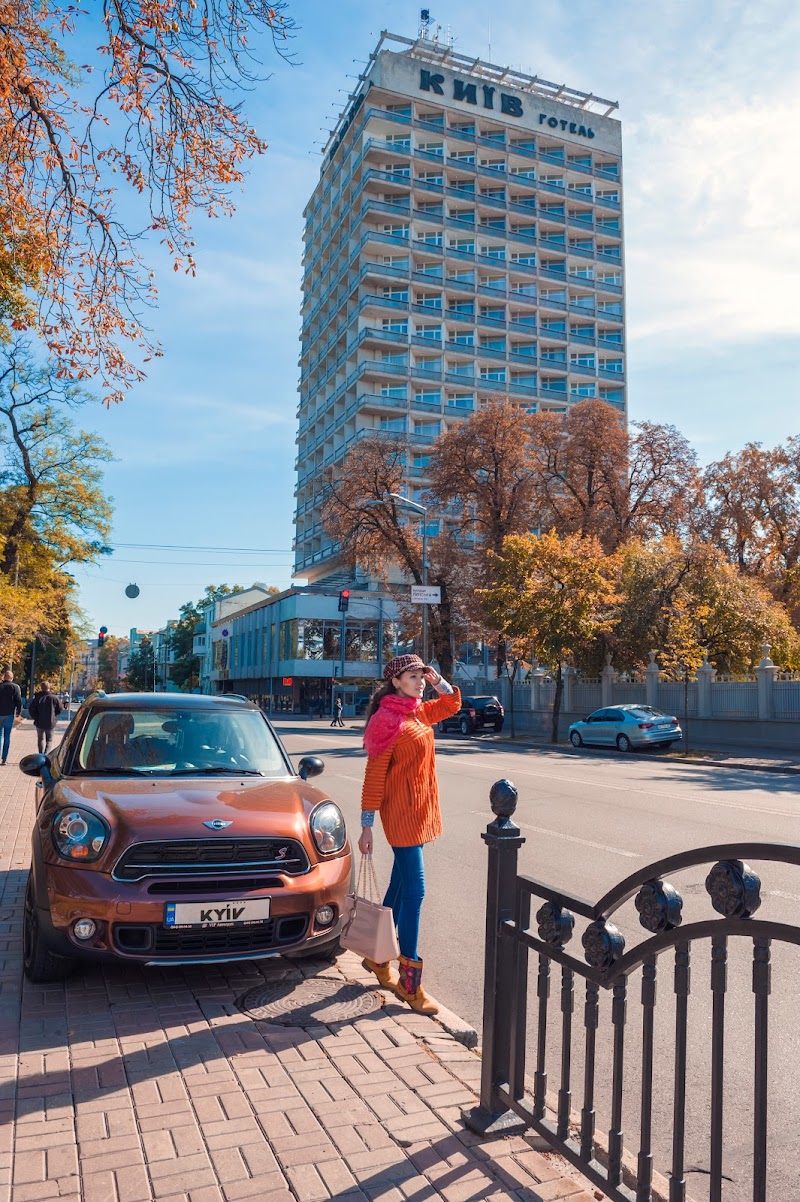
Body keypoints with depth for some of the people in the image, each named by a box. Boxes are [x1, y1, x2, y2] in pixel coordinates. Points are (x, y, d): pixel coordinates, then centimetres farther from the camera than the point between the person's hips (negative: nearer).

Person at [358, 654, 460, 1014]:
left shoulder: (418, 712, 8)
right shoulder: (387, 721, -16)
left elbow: (452, 704, 25)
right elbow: (373, 776, -16)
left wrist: (437, 680, 6)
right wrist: (366, 826, -15)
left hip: (420, 811, 9)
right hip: (402, 812, -9)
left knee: (400, 886, 17)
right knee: (414, 892, -7)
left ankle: (378, 958, 32)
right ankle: (409, 982, 2)